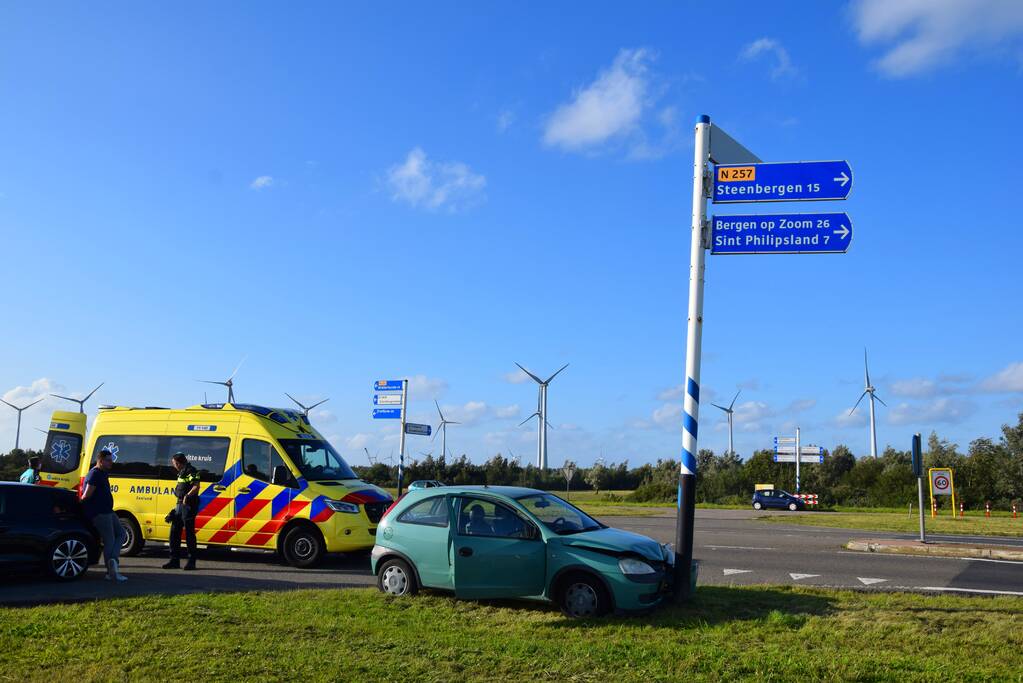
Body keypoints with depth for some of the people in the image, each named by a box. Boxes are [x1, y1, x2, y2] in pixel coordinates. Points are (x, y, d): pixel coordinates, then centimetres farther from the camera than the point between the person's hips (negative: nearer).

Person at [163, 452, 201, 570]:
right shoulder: (182, 472, 20)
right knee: (174, 532, 9)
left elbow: (196, 486, -22)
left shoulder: (191, 471, -11)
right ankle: (175, 561, 16)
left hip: (188, 506, -10)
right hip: (180, 505, 10)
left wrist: (187, 496, -32)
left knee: (189, 534, -6)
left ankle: (191, 562, 0)